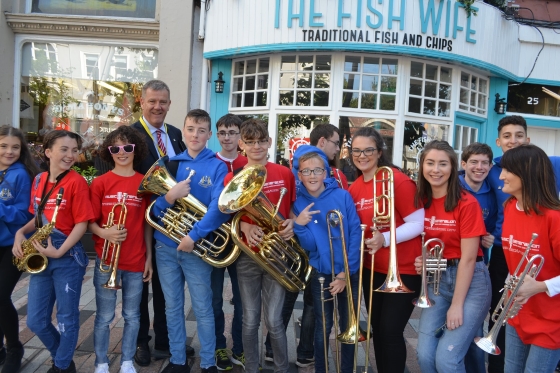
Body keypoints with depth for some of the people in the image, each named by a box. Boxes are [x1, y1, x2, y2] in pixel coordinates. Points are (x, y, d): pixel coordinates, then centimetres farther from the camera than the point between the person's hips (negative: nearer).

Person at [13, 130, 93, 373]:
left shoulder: (77, 182, -11)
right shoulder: (39, 180, 7)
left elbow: (82, 223, -13)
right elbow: (39, 218, 16)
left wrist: (59, 252, -21)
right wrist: (21, 232, -2)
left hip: (68, 258, -6)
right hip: (41, 257, 6)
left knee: (67, 319, 7)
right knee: (35, 321, 13)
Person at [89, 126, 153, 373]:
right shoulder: (100, 183, -3)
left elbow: (147, 224, 5)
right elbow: (90, 221, -1)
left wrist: (149, 258, 3)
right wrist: (105, 233, -22)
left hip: (136, 262, 1)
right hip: (106, 260, -1)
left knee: (132, 316, 13)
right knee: (104, 317, 10)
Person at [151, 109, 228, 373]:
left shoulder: (218, 167, -5)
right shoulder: (169, 164, 6)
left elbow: (219, 208, -17)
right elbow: (155, 209, 2)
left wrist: (194, 236, -25)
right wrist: (169, 196, -19)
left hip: (197, 246, -3)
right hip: (165, 245, 4)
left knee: (202, 309, 6)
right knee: (172, 307, 14)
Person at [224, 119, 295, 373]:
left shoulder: (285, 174, -1)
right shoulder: (232, 178, -2)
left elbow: (292, 207, 11)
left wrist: (290, 223, -10)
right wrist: (246, 227, -17)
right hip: (247, 257, 1)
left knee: (274, 321, 3)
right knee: (250, 321, 10)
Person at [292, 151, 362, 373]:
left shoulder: (343, 196, -7)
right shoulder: (298, 204, -4)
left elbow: (356, 233, -8)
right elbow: (308, 246, -7)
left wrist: (346, 272, -12)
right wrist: (299, 225, -27)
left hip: (349, 273, 0)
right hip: (321, 274, 0)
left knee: (349, 326, 10)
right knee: (323, 327, 9)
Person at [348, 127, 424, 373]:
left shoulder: (397, 179, -15)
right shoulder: (354, 189, 5)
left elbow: (418, 224, -17)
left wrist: (385, 239, -29)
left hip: (403, 269, -6)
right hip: (371, 269, 6)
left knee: (390, 331, -3)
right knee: (378, 330, 14)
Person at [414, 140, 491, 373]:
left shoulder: (467, 203, -14)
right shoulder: (420, 202, 2)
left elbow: (468, 257, -15)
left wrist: (457, 304, -15)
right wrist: (421, 261, -7)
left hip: (470, 281, -5)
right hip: (437, 280, 5)